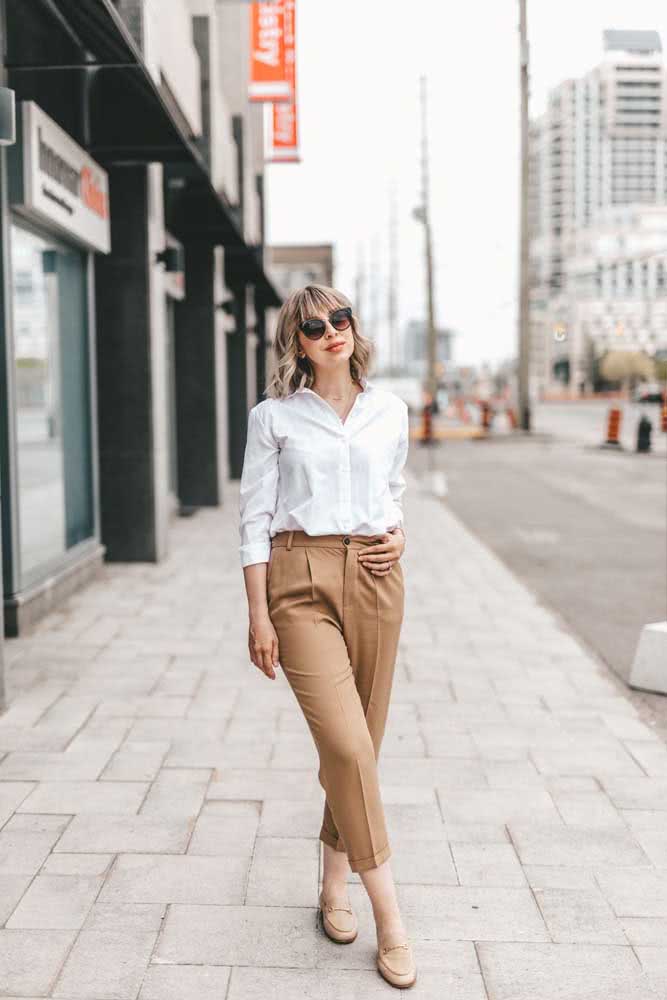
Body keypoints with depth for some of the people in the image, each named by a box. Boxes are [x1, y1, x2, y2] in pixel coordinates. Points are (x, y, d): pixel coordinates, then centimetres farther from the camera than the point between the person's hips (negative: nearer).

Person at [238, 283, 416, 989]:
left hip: (375, 577, 4)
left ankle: (334, 889, 27)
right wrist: (258, 614, -5)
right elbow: (254, 517, 0)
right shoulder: (275, 416, 1)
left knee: (359, 742, 8)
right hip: (300, 579, -4)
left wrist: (398, 533, 3)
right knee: (347, 741, -14)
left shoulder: (391, 413, 10)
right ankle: (387, 912, -3)